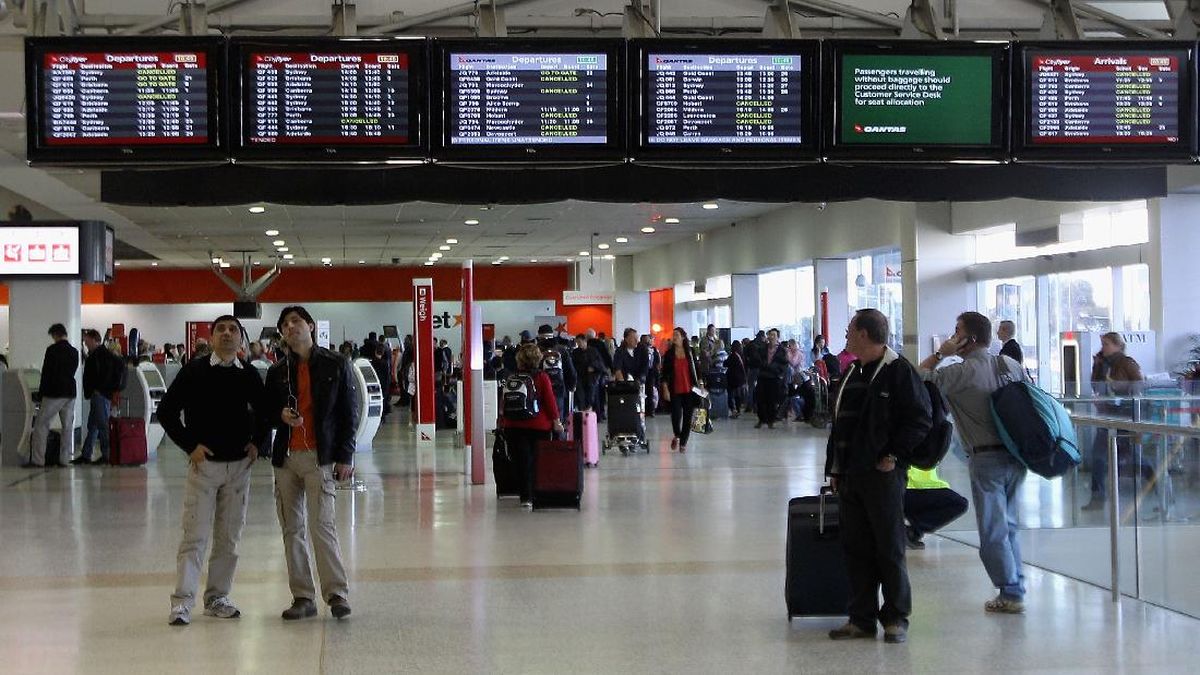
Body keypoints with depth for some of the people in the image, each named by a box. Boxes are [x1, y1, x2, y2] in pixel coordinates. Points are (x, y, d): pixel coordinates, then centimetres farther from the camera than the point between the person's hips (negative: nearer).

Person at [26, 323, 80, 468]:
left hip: (54, 393, -6)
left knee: (41, 425, -1)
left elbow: (46, 373, -8)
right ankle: (64, 459, 6)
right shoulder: (74, 352, 9)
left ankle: (37, 460, -6)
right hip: (70, 393, 6)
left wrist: (41, 393, -1)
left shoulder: (52, 349, -9)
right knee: (67, 426, 8)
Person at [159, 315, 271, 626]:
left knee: (229, 537, 8)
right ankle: (182, 602, -7)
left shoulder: (249, 375, 6)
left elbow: (264, 413, 20)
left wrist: (258, 443, 5)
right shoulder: (194, 371, -4)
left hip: (239, 465, 4)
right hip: (204, 463, -4)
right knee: (195, 535, -8)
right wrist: (190, 445, -7)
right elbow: (166, 410, -1)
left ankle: (217, 597, 17)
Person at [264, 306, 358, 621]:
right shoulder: (277, 372, 13)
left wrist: (344, 456, -5)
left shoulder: (335, 365, 3)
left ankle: (337, 592, -6)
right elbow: (267, 414, 20)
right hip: (286, 457, 4)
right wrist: (281, 415, -5)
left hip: (319, 456, -4)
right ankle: (303, 597, 10)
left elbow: (349, 412, 2)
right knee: (292, 529, 4)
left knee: (321, 524, -14)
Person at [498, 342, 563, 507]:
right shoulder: (542, 377, -6)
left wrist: (502, 420, 19)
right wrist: (556, 421, 1)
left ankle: (526, 497, 0)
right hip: (539, 425, -1)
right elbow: (550, 400, -7)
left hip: (514, 425, 1)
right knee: (538, 461, 9)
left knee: (522, 462, 3)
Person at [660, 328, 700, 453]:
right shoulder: (669, 354, 2)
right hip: (675, 390, -1)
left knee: (688, 417, 1)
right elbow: (664, 373, 2)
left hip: (689, 390, 1)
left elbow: (697, 369, 10)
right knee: (676, 416, -9)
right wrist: (665, 389, -5)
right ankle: (677, 436, 20)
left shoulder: (691, 352, 5)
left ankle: (683, 443, 14)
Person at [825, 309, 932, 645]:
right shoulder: (852, 373, 16)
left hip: (883, 475, -8)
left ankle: (896, 618, 9)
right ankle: (862, 618, 16)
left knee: (889, 549, 0)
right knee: (856, 548, 9)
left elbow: (921, 419, -12)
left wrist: (893, 455, -14)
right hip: (849, 476, 8)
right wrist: (834, 468, 16)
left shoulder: (898, 371, -9)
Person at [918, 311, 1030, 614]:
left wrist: (939, 354, -1)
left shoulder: (961, 372, -13)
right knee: (1008, 524, 18)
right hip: (1016, 455, 7)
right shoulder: (1010, 365, 7)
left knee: (993, 531, 2)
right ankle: (1016, 588, 21)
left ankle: (1010, 594, 4)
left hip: (987, 458, -7)